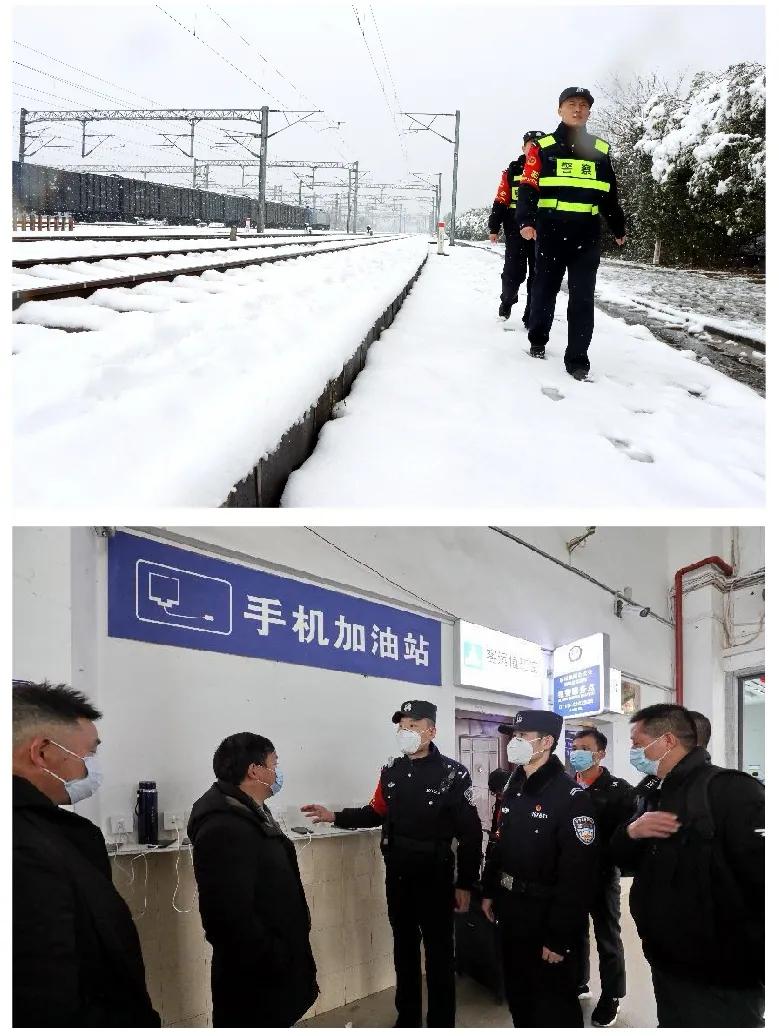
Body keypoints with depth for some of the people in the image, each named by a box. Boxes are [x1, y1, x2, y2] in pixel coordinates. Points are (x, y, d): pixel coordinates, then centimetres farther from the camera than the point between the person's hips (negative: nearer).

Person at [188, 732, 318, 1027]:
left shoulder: (249, 813, 11)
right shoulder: (225, 828, -25)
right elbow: (233, 915, -30)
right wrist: (273, 963, -22)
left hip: (270, 967, 10)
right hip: (253, 976, -10)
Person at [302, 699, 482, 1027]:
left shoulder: (453, 774, -12)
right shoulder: (391, 772, 5)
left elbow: (470, 832, -11)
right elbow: (376, 813, 16)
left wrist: (465, 883, -12)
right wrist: (335, 817, 3)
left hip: (435, 878, -5)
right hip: (397, 877, 5)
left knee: (439, 954, 4)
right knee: (404, 950, 16)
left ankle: (441, 1023, 16)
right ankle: (407, 1019, 30)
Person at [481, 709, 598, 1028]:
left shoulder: (571, 797, -19)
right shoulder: (514, 789, 8)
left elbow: (577, 876, -23)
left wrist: (560, 937, -23)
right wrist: (489, 891, 15)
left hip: (545, 917, -8)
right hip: (510, 911, 8)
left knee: (553, 1007, 3)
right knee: (518, 995, 20)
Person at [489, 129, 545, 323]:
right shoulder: (512, 172, 4)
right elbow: (500, 202, 3)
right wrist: (494, 228, -1)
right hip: (515, 232, -1)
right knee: (514, 272, 3)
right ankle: (507, 301, 29)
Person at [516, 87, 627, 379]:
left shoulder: (600, 150, 12)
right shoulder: (543, 148, 2)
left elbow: (609, 195, 20)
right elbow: (528, 188, -7)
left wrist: (618, 229, 24)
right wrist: (526, 221, -22)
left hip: (587, 236, 2)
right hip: (550, 233, -2)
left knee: (582, 298, -3)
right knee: (545, 289, 11)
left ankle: (577, 358, -2)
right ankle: (537, 339, 33)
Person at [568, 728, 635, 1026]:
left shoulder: (619, 790, -10)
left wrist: (603, 857, -21)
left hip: (602, 876, -4)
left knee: (608, 939, 8)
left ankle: (610, 998, 19)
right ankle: (578, 984, 34)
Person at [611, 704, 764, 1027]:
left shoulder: (729, 790, -18)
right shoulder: (659, 795, 12)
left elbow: (768, 875, -25)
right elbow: (622, 858, 15)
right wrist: (631, 831, -7)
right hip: (667, 970, 9)